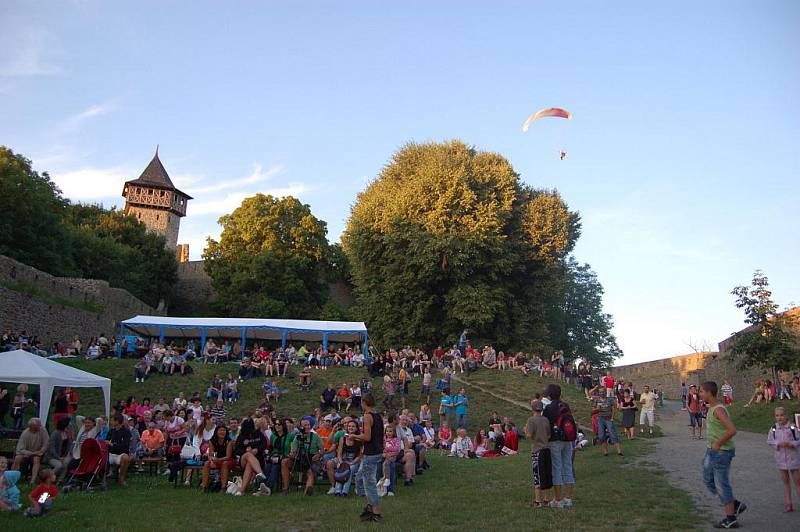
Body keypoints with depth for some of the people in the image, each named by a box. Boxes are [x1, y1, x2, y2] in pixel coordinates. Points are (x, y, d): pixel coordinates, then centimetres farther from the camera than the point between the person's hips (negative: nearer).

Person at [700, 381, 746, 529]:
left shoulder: (719, 409, -20)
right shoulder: (711, 409, 9)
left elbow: (732, 430, -29)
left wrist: (718, 444, -20)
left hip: (722, 451, -10)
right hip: (712, 451, 10)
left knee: (721, 484, 0)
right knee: (708, 480, 15)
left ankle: (730, 519, 12)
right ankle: (736, 505, 25)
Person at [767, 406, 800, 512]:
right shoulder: (774, 429, -4)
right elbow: (770, 441, 1)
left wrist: (791, 444, -24)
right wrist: (779, 444, -16)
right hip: (781, 458, 3)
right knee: (785, 481, 13)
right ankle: (788, 504, 20)